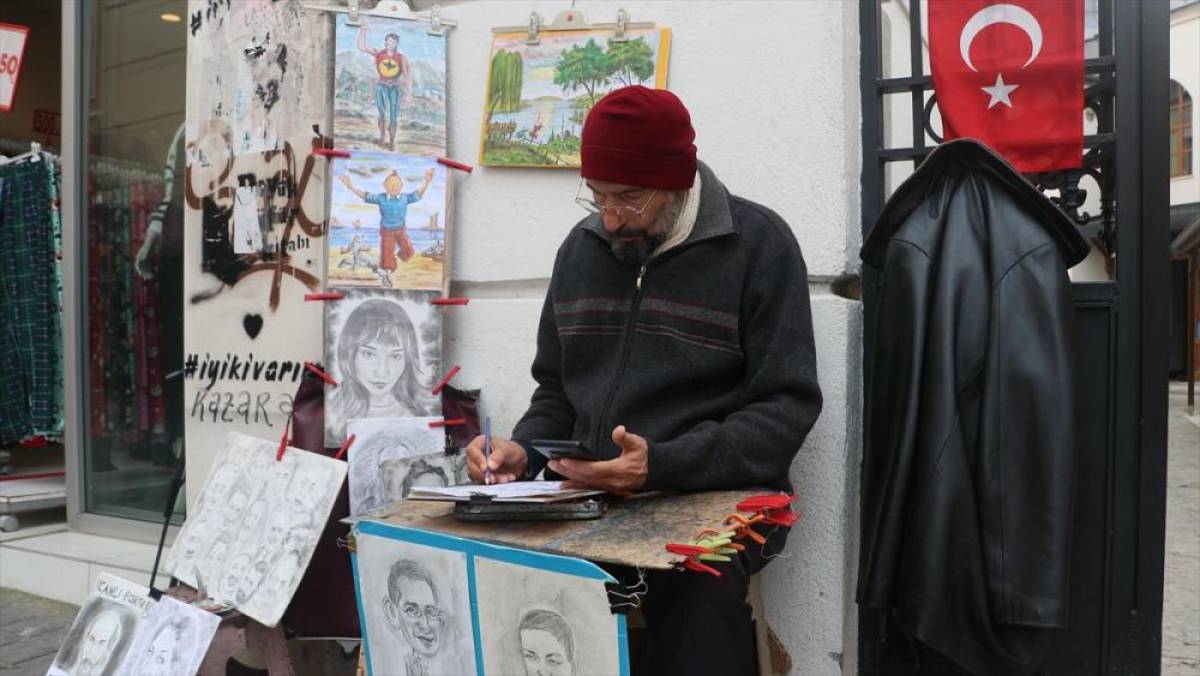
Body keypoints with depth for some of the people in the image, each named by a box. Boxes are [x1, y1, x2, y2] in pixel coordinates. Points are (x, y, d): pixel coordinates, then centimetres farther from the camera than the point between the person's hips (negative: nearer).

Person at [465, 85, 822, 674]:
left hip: (713, 496, -4)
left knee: (698, 573, -37)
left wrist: (663, 466, -22)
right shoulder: (581, 247, 12)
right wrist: (523, 451, -2)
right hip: (585, 496, 5)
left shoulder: (758, 242, -5)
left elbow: (786, 406, -10)